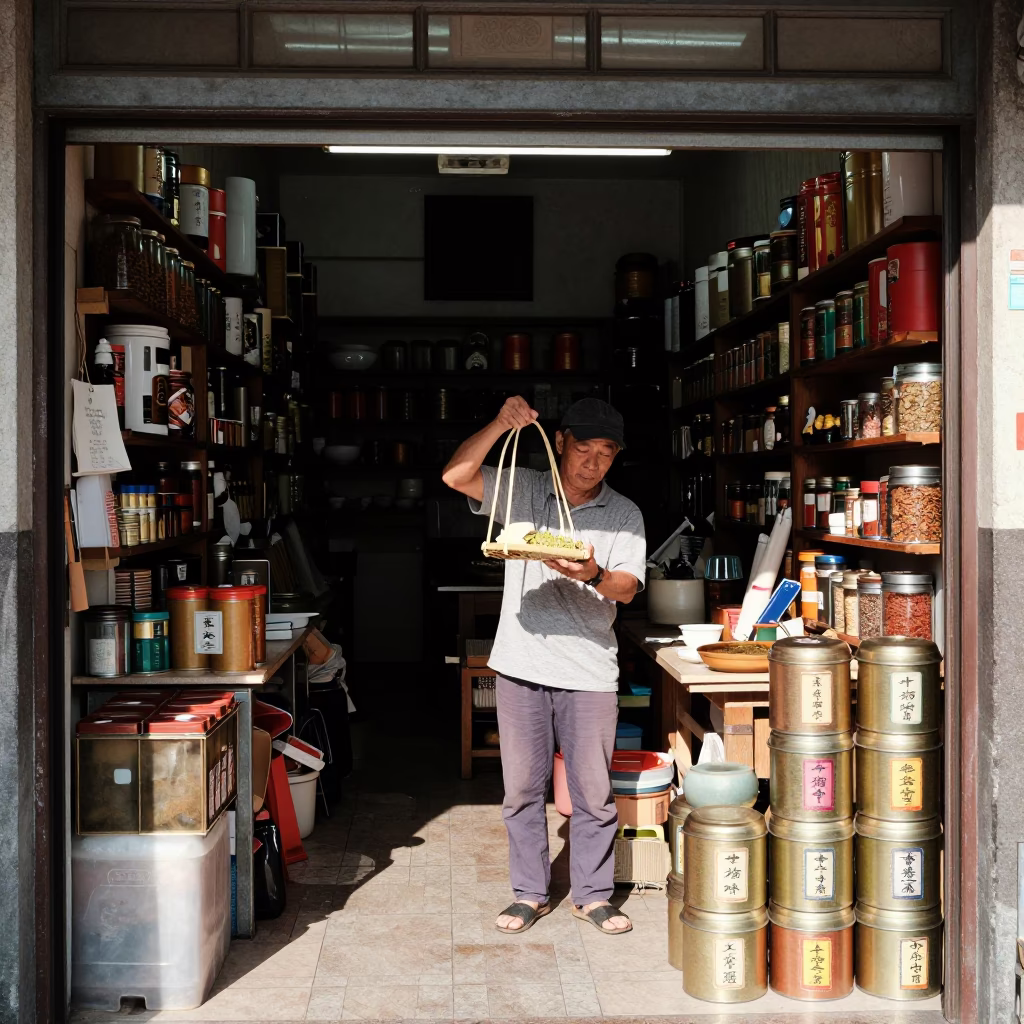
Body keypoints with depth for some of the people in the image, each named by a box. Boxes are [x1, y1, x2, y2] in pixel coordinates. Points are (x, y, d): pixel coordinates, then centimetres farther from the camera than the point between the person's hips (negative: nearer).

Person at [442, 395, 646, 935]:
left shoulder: (624, 515, 5)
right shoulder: (522, 491, 4)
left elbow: (627, 587, -4)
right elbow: (456, 476, -9)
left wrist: (594, 576, -26)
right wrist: (501, 424, -19)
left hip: (589, 671, 0)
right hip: (521, 666, 1)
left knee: (593, 790, 5)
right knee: (521, 788, 9)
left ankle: (592, 895, 22)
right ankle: (530, 894, 23)